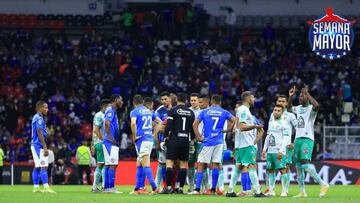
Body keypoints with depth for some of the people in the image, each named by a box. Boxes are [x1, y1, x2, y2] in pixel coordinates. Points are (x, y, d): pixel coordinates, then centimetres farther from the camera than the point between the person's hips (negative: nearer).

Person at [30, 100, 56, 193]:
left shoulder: (36, 118, 17)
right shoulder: (39, 118, -14)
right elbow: (40, 134, -20)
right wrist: (45, 147, -21)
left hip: (35, 145, 10)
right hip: (39, 146, -10)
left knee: (37, 167, 10)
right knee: (44, 167, -12)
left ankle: (36, 187, 10)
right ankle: (46, 187, -17)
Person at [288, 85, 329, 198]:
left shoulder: (311, 108, -6)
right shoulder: (298, 108, 16)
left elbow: (316, 105, -31)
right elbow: (288, 108, 37)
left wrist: (307, 93, -24)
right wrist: (290, 96, 22)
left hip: (307, 139, -8)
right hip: (298, 139, 8)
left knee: (305, 164, -20)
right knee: (298, 166, 6)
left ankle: (323, 184, -12)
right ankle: (302, 192, 11)